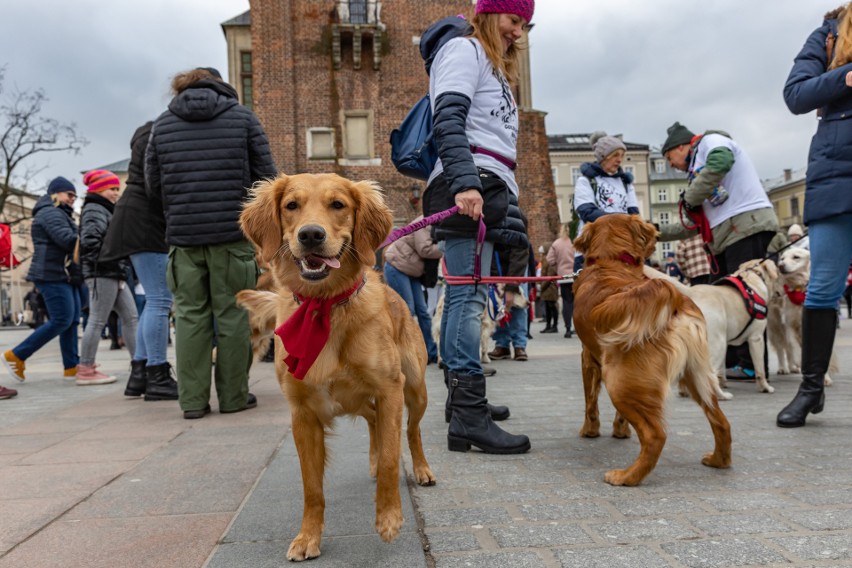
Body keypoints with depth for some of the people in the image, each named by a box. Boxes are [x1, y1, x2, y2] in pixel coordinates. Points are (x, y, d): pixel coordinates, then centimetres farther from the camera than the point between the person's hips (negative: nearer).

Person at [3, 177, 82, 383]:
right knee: (61, 320, -12)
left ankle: (72, 367, 5)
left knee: (72, 321, 5)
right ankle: (16, 356, -2)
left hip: (65, 276, 11)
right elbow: (68, 240, -22)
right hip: (53, 275, -11)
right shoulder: (50, 213, -9)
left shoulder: (59, 214, 25)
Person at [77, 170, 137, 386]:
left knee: (131, 317, 7)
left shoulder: (107, 210, 23)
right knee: (97, 321, -6)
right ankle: (86, 370, -1)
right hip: (102, 273, -10)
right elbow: (90, 240, -21)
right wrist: (105, 260, -18)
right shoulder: (94, 210, -7)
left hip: (115, 274, 10)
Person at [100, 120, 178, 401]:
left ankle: (139, 374, 12)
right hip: (142, 222, -10)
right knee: (159, 300, -12)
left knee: (155, 300, 9)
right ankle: (158, 378, -9)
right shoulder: (155, 135, -7)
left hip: (148, 224, 10)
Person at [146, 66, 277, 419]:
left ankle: (192, 400, 7)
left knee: (190, 315, 6)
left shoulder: (163, 124, 12)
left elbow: (153, 185, 12)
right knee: (232, 313, 4)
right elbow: (266, 176, 2)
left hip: (182, 234, 2)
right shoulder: (243, 117, 6)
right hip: (233, 232, -2)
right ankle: (233, 396, 10)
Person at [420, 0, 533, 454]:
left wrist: (506, 199, 23)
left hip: (486, 189, 10)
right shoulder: (464, 48, 3)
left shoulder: (494, 66, 32)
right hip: (472, 183, -10)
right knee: (469, 295, -17)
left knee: (462, 296, 8)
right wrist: (465, 182, -26)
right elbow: (448, 121, -13)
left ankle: (462, 399, 13)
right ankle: (469, 417, -20)